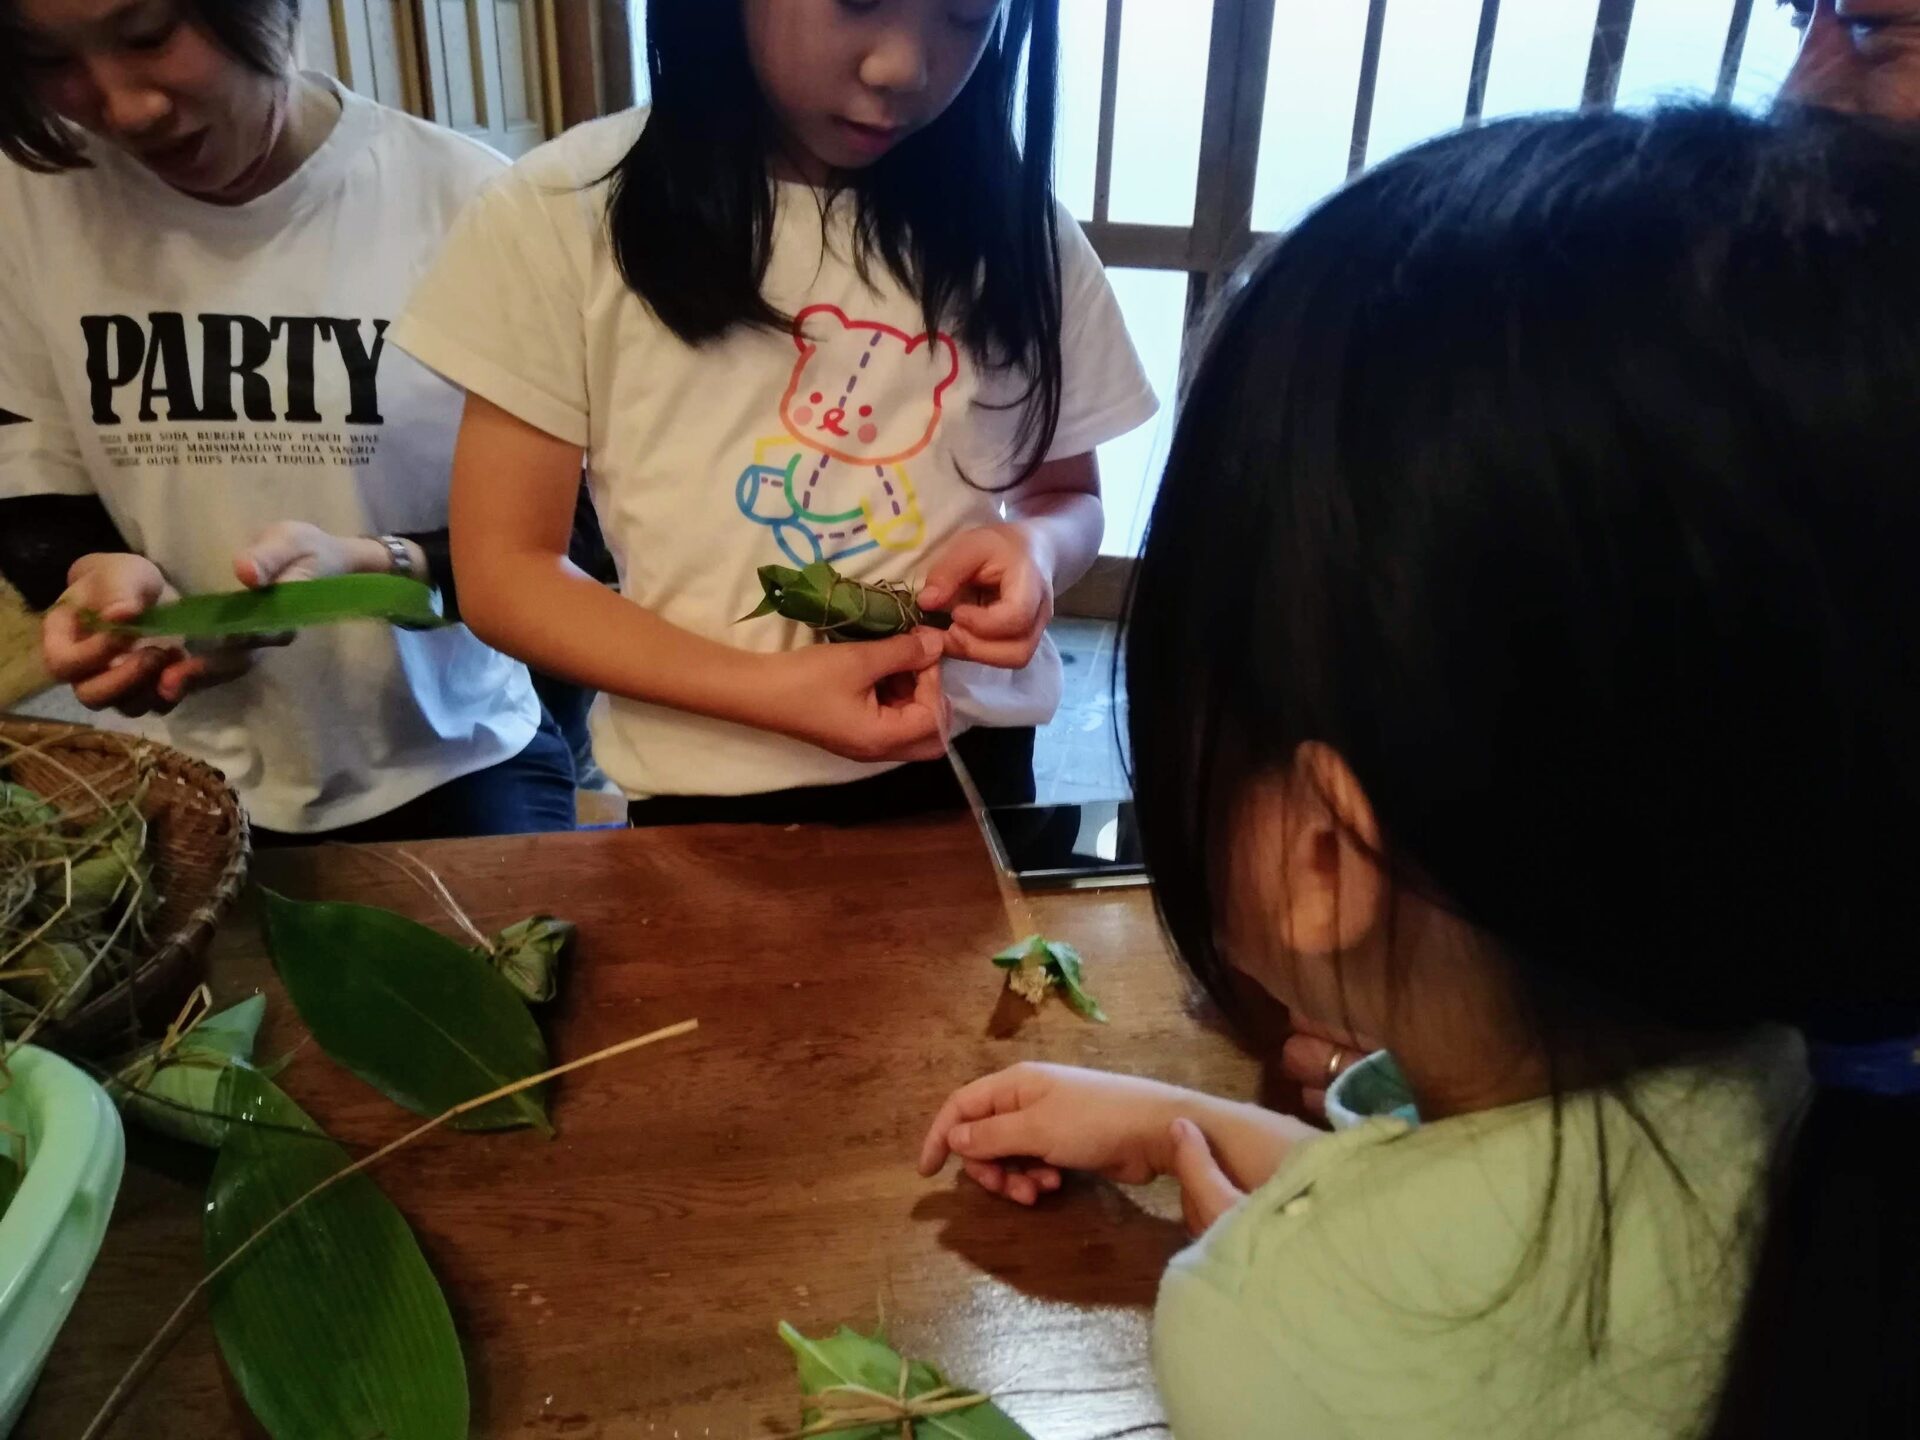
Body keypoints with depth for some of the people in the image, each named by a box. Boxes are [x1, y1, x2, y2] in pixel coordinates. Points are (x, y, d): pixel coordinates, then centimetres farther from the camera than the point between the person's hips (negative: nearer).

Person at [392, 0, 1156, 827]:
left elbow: (1069, 495, 8)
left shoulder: (1015, 223, -4)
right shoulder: (569, 212, -11)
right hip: (716, 798, -2)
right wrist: (766, 692, -23)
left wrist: (1035, 543, -16)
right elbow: (503, 572, -10)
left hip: (970, 768, 3)